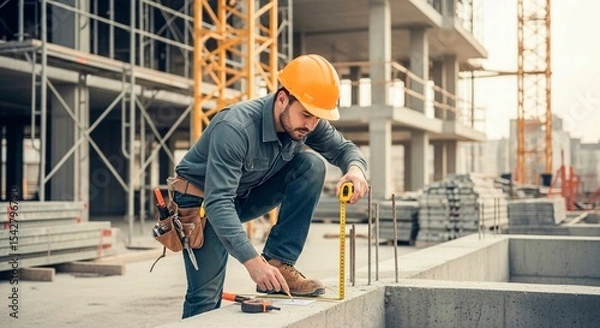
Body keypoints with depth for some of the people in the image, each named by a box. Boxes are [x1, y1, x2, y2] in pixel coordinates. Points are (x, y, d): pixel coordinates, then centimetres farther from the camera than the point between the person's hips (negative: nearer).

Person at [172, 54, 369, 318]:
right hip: (203, 201, -5)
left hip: (247, 195, 6)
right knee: (206, 298, -14)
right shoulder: (235, 128, -35)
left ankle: (278, 264, -15)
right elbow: (218, 203, -39)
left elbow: (344, 148, -4)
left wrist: (355, 168, -30)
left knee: (312, 165, -17)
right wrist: (252, 261, -48)